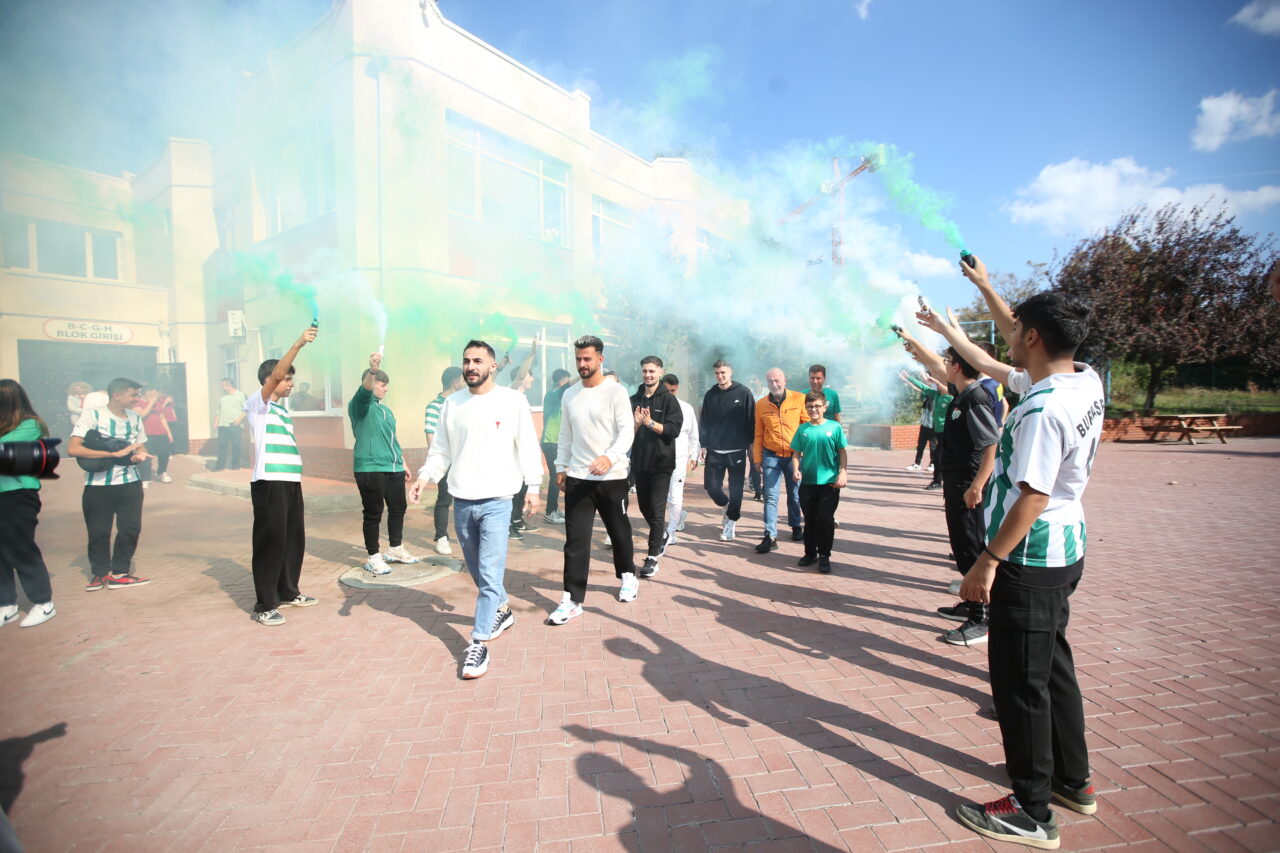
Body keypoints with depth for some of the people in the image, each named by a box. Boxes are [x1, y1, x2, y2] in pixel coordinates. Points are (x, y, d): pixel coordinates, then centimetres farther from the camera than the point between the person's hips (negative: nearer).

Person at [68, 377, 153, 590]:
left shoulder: (135, 417, 8)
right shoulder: (92, 415, -9)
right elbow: (73, 449, -17)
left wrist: (140, 454, -5)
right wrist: (115, 453, -23)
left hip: (131, 482, 4)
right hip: (98, 485, -4)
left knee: (131, 529, 3)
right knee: (99, 532, 5)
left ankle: (119, 573, 18)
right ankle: (100, 573, 26)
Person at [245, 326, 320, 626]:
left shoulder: (282, 409, 20)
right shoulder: (258, 403, -4)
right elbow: (275, 373, -21)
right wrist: (298, 344, -32)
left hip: (291, 481, 8)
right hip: (269, 482, -8)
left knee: (294, 538, 14)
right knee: (270, 541, -5)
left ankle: (288, 592, 27)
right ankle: (265, 605, 3)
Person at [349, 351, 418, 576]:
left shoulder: (386, 410, 21)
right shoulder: (360, 405, -4)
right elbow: (365, 389, -27)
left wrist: (403, 463, 24)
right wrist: (373, 370, -47)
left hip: (393, 468, 8)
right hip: (370, 469, -8)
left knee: (398, 508, 14)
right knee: (373, 513, -2)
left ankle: (395, 549, 30)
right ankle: (373, 557, 10)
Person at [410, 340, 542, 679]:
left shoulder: (513, 401, -3)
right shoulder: (451, 403, 6)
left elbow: (528, 446, -1)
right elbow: (441, 449, 9)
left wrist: (533, 487, -2)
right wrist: (424, 476, -6)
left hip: (496, 501, -4)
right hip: (462, 501, 5)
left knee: (489, 574, -8)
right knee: (478, 570, 18)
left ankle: (479, 644, 1)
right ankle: (502, 610, 42)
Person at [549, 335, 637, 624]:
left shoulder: (616, 392, -8)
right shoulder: (569, 395, 8)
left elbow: (627, 431, -16)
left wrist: (610, 458, -32)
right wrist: (561, 466, 13)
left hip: (612, 477, -3)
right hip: (577, 477, 3)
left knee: (619, 530, 14)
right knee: (575, 539, 1)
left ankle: (627, 575, 40)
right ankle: (572, 600, 7)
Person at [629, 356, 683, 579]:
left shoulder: (669, 399, -4)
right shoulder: (634, 400, 8)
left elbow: (674, 429, -12)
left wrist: (651, 423, -24)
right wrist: (636, 423, -14)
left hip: (661, 462, -5)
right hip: (639, 462, 5)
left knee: (657, 510, -4)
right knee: (644, 507, 15)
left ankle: (653, 557, 3)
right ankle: (662, 536, 41)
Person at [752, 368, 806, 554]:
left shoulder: (799, 399, -5)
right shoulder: (761, 404, 0)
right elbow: (758, 434, 5)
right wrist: (757, 458, 5)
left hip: (795, 455, 0)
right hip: (771, 456, 0)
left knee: (795, 495, 15)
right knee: (770, 496, -4)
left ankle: (796, 526, 37)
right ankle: (770, 537, -2)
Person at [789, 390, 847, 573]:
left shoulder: (834, 427, -1)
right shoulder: (802, 429, 4)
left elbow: (842, 452, 1)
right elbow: (796, 453, 6)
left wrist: (843, 472, -8)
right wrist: (796, 470, -10)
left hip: (829, 482, -2)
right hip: (807, 482, 2)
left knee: (826, 520, -1)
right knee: (810, 520, 11)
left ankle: (824, 556, 13)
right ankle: (810, 553, 25)